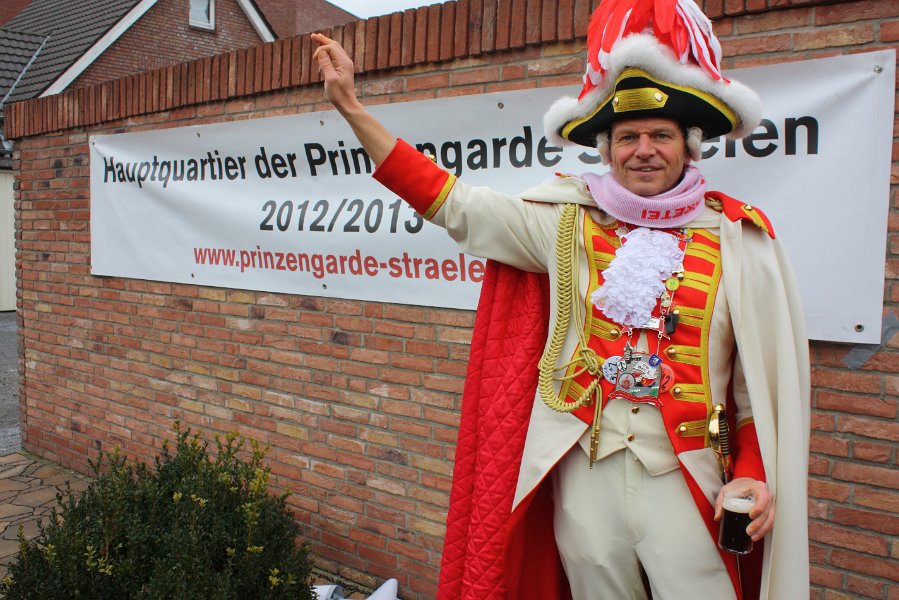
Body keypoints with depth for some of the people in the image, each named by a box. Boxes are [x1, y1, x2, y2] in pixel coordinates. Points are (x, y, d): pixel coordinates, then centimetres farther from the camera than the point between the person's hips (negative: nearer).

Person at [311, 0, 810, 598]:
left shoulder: (739, 237, -2)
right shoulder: (568, 222, 1)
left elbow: (771, 374, 1)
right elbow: (449, 200, 1)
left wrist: (755, 478, -9)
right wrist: (352, 107, 1)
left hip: (683, 482, -1)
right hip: (584, 476, 2)